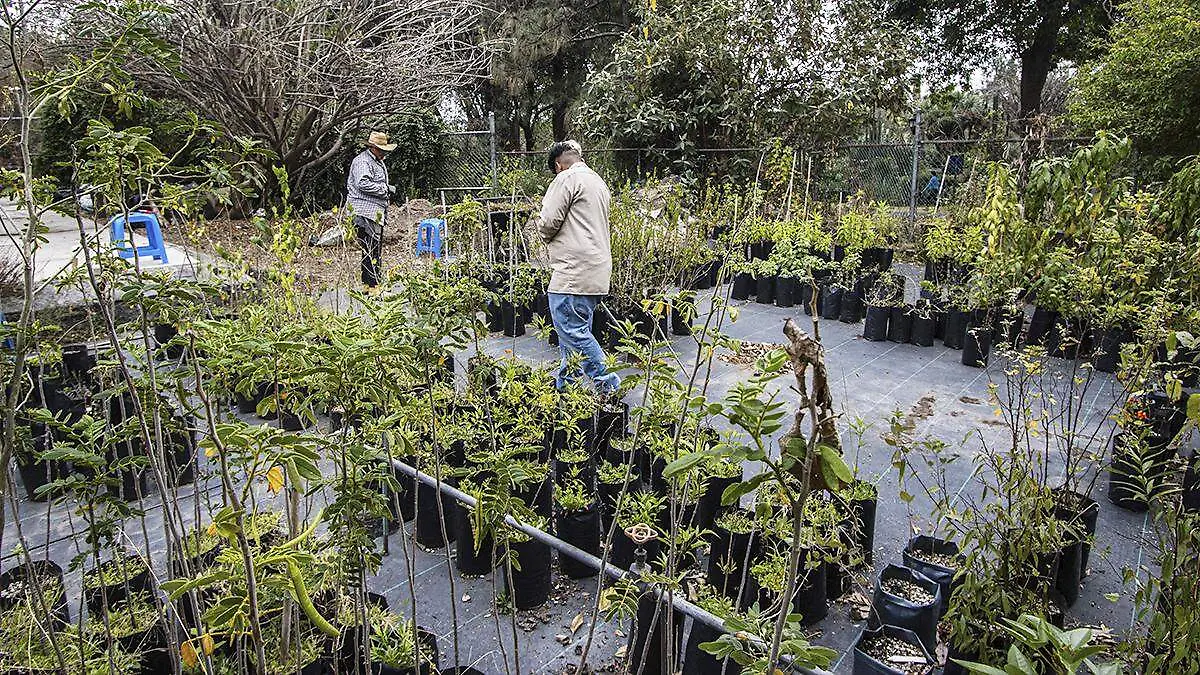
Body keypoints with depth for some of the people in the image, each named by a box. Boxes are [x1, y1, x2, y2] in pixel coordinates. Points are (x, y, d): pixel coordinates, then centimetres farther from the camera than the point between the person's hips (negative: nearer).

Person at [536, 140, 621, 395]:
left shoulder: (567, 178, -7)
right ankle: (565, 384, 24)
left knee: (572, 330, -7)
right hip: (597, 274, 10)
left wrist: (545, 234, 10)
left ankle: (608, 385, -5)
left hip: (574, 271, -10)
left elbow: (548, 222, -12)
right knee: (577, 329, 15)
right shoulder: (598, 181, 23)